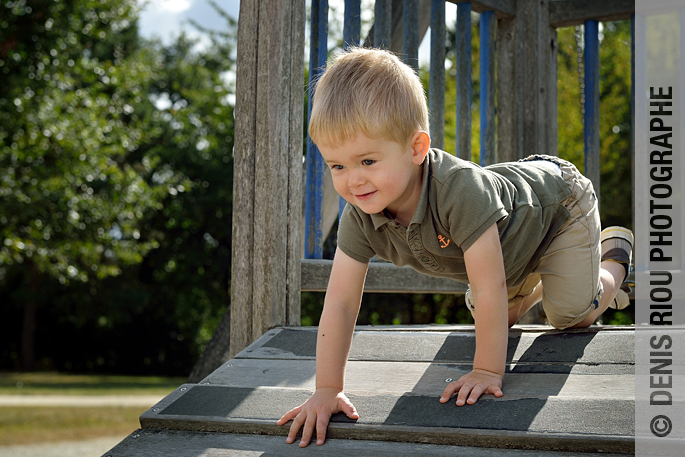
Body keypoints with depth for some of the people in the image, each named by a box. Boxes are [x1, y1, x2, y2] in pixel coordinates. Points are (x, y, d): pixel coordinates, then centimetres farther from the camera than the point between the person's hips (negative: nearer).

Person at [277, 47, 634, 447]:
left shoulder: (460, 190, -50)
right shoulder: (360, 218, -30)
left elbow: (490, 290, -45)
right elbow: (340, 303, -26)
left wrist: (488, 372, -38)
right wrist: (328, 390, -29)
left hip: (557, 203, -6)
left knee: (571, 313, -9)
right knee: (492, 315, 14)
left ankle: (614, 254, 21)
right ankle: (532, 283, 44)